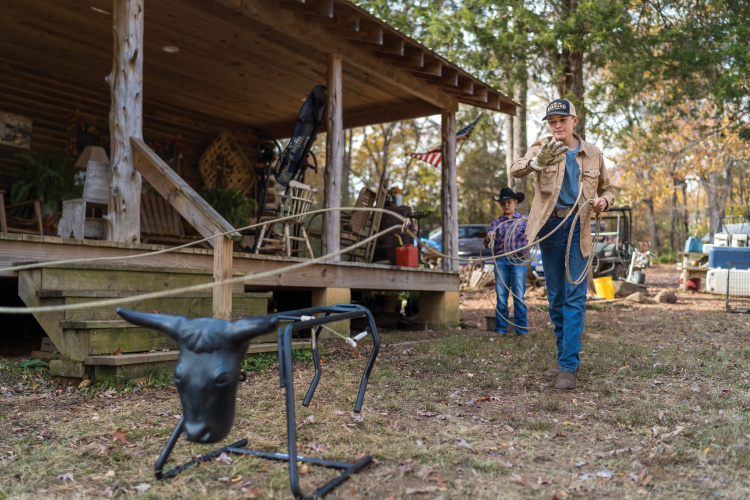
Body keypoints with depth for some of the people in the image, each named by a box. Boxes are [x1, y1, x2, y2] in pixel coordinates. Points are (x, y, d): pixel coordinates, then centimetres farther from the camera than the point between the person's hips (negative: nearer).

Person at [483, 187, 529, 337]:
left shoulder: (524, 220, 9)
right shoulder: (497, 222, 11)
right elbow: (488, 245, 2)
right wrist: (488, 239, -21)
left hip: (518, 261, -1)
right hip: (501, 261, 2)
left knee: (519, 296, -2)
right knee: (501, 296, 3)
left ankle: (522, 329, 4)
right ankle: (500, 330, 8)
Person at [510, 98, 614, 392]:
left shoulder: (592, 154, 5)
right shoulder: (541, 148, -1)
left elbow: (607, 189, 17)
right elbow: (515, 170, -21)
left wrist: (604, 201, -8)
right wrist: (537, 162, -44)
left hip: (577, 227, -1)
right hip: (549, 226, 1)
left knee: (574, 297, -8)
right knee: (555, 298, 9)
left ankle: (569, 367, -6)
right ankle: (564, 359, 22)